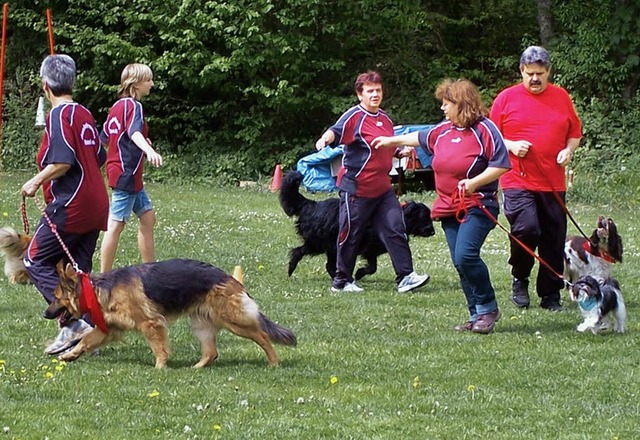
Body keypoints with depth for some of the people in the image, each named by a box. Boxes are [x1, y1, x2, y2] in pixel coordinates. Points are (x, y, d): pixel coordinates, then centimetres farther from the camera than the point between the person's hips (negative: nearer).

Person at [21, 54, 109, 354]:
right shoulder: (84, 114, 14)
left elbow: (63, 161, -21)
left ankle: (72, 321, -15)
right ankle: (87, 334, 6)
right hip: (95, 204, 9)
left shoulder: (59, 115, -11)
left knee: (36, 262, -2)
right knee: (78, 270, 11)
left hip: (70, 205, -9)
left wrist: (37, 181, -8)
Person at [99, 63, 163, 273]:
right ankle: (104, 277, -5)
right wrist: (149, 150, -52)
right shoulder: (133, 106, -14)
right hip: (126, 174, -10)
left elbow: (104, 137, 20)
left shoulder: (118, 106, 13)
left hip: (131, 176, 10)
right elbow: (134, 132, -34)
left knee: (148, 217, 14)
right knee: (116, 224, -7)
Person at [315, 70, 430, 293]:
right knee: (350, 235, 3)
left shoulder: (385, 119, 14)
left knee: (395, 229, -1)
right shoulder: (354, 116, -10)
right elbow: (336, 131, -29)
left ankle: (405, 276, 0)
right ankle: (342, 281, 15)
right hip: (356, 188, -7)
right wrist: (325, 139, -51)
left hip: (382, 189, 7)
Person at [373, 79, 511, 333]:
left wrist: (474, 182, -21)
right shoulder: (444, 130, 14)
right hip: (449, 207, 8)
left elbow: (501, 164, -12)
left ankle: (488, 309, -9)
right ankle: (477, 316, 7)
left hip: (477, 206, -8)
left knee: (465, 255, -22)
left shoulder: (483, 129, -9)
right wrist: (392, 141, 45)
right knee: (460, 263, 3)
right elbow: (421, 138, 34)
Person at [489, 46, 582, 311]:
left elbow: (575, 133, 19)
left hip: (553, 184, 3)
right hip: (517, 182, -3)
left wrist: (569, 150, -1)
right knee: (526, 229, -21)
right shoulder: (507, 98, 3)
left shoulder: (561, 97, 11)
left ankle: (550, 295, 16)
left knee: (554, 240, 4)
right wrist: (511, 146, -12)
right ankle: (519, 280, 3)